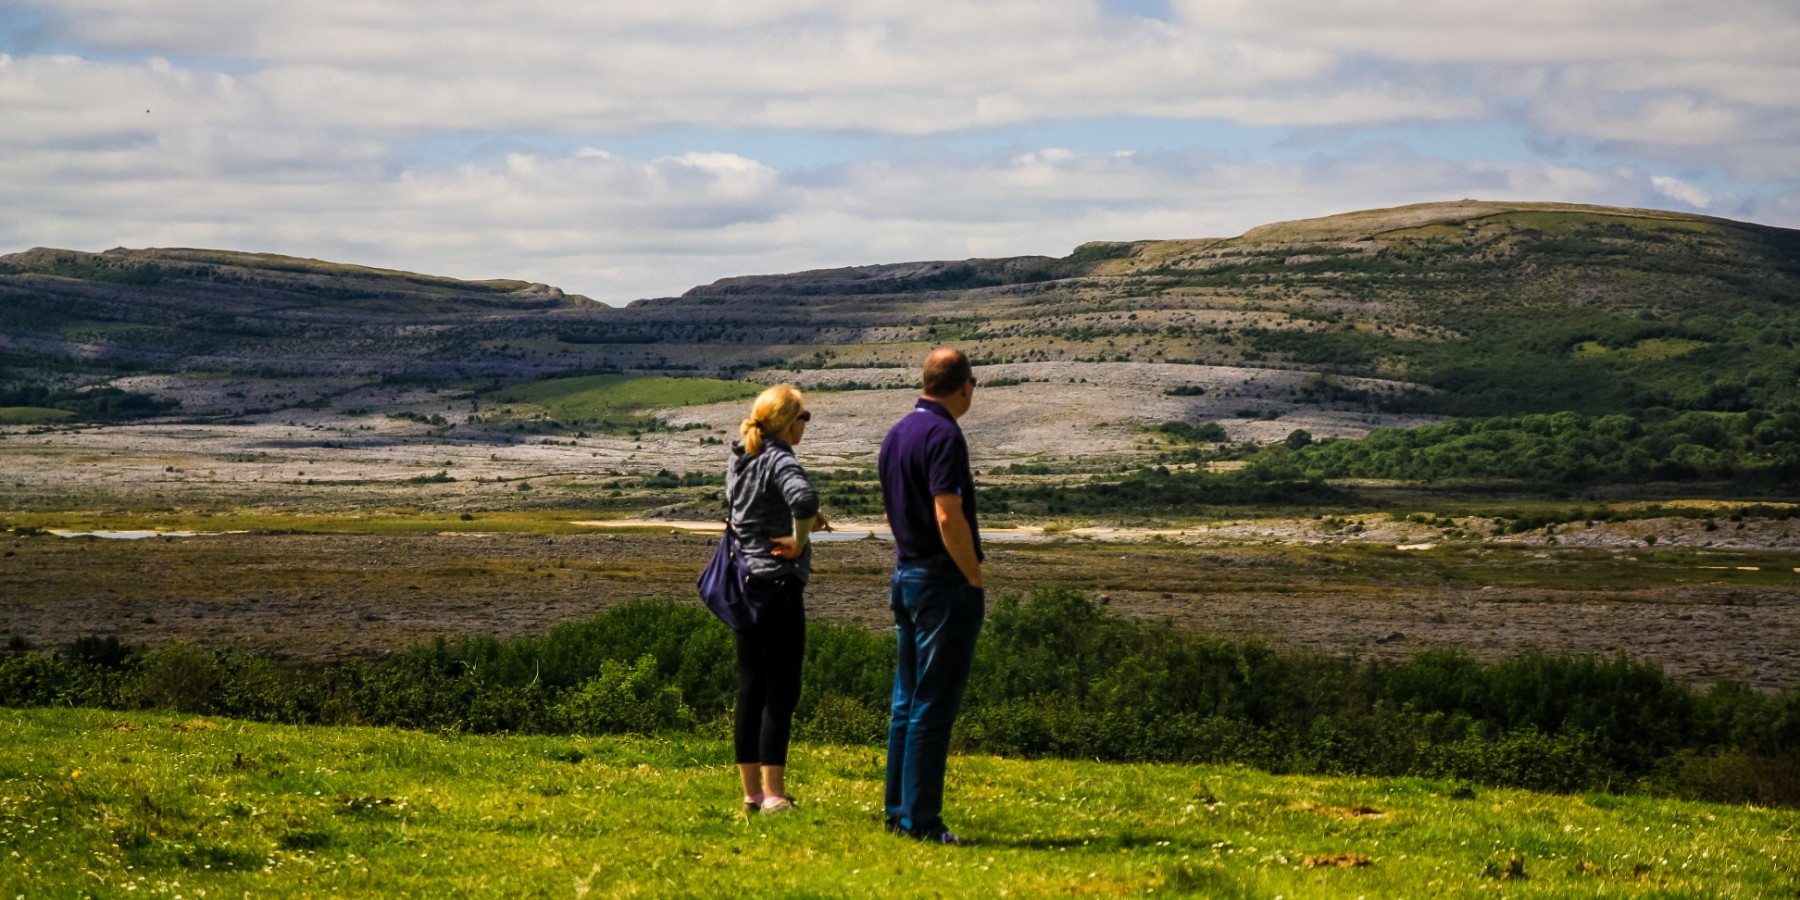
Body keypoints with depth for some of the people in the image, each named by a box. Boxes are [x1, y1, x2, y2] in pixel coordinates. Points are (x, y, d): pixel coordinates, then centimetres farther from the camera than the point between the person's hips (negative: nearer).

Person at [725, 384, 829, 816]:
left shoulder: (739, 458, 11)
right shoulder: (779, 460, -15)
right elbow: (804, 497, -35)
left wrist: (805, 518, 9)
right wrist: (799, 539, -18)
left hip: (743, 582, 8)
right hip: (777, 585, -8)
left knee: (750, 690, 11)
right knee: (781, 691, -4)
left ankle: (751, 793, 14)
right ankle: (773, 794, -6)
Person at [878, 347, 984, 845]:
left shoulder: (897, 433, 12)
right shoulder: (943, 435, -16)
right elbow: (948, 518, -22)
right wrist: (976, 581, -14)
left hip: (905, 575, 9)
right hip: (942, 581, -9)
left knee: (907, 703, 14)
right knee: (933, 707, -6)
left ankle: (898, 811, 18)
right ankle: (921, 820, -5)